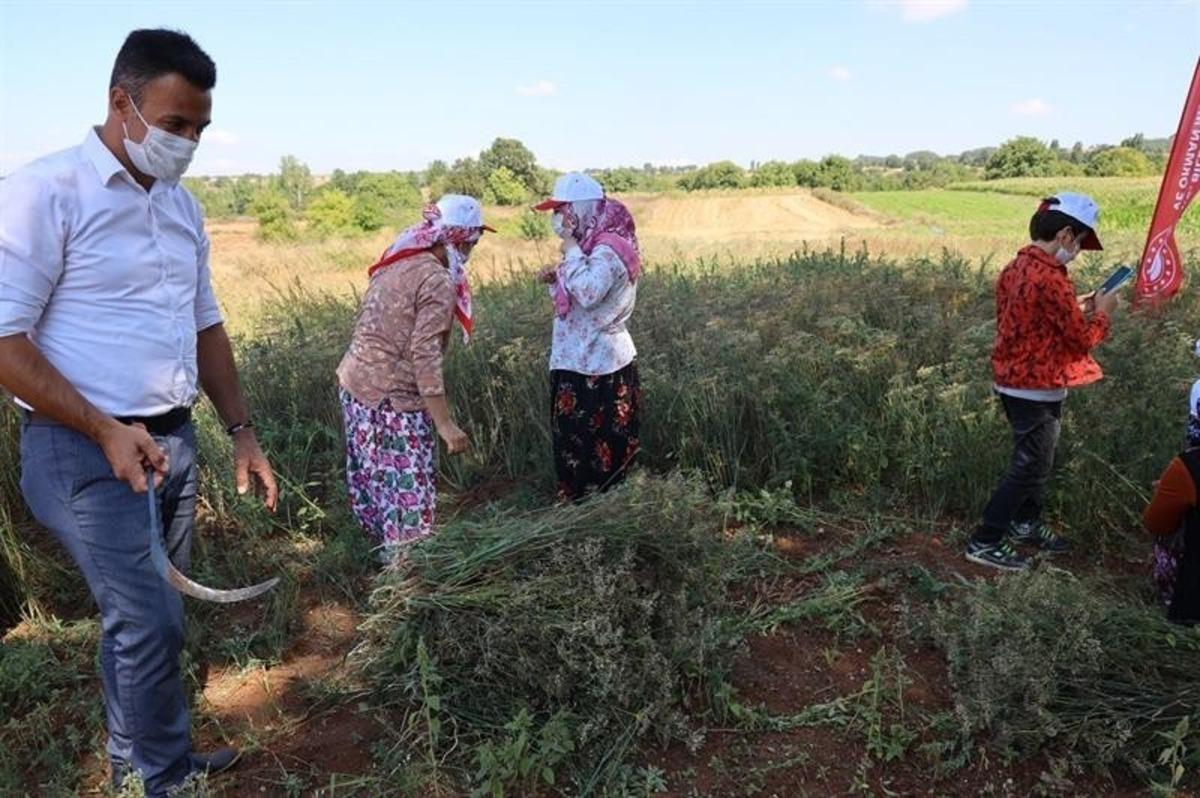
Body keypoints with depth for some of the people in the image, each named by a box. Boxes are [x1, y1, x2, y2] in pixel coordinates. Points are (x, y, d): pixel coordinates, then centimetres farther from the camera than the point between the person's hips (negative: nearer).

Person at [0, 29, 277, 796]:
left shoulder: (182, 206, 11)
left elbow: (205, 325, 15)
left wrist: (243, 431, 9)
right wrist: (105, 432, -18)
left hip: (173, 442, 7)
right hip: (86, 451, -6)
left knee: (141, 618, 17)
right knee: (151, 623, -5)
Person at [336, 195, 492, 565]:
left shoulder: (396, 263, 10)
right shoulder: (438, 280, -15)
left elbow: (374, 330, 13)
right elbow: (424, 356, -22)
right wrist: (445, 424, -21)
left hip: (354, 383, 9)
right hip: (392, 398, -9)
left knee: (373, 478, 19)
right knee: (408, 489, 2)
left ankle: (386, 553, 35)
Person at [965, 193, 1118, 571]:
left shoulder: (1015, 268, 6)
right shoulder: (1051, 279, -23)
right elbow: (1081, 339, -15)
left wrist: (1078, 309, 11)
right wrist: (1102, 313, 2)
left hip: (1013, 381, 9)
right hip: (1037, 388, -9)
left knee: (1031, 460, 23)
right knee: (1031, 467, 1)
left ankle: (1026, 524, 38)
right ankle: (985, 541, 5)